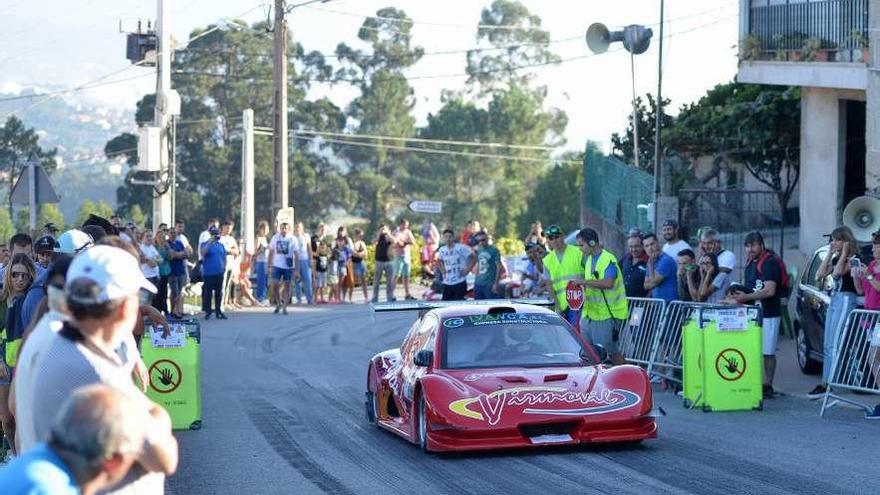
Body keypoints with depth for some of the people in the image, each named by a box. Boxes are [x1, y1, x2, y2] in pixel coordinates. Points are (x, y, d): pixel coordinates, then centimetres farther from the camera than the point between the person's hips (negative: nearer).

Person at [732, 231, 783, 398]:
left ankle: (767, 385, 1)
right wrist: (740, 294, 8)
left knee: (767, 352, -4)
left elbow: (769, 290, -20)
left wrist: (746, 297, -21)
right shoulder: (750, 263, 17)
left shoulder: (770, 262, -12)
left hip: (768, 314, -9)